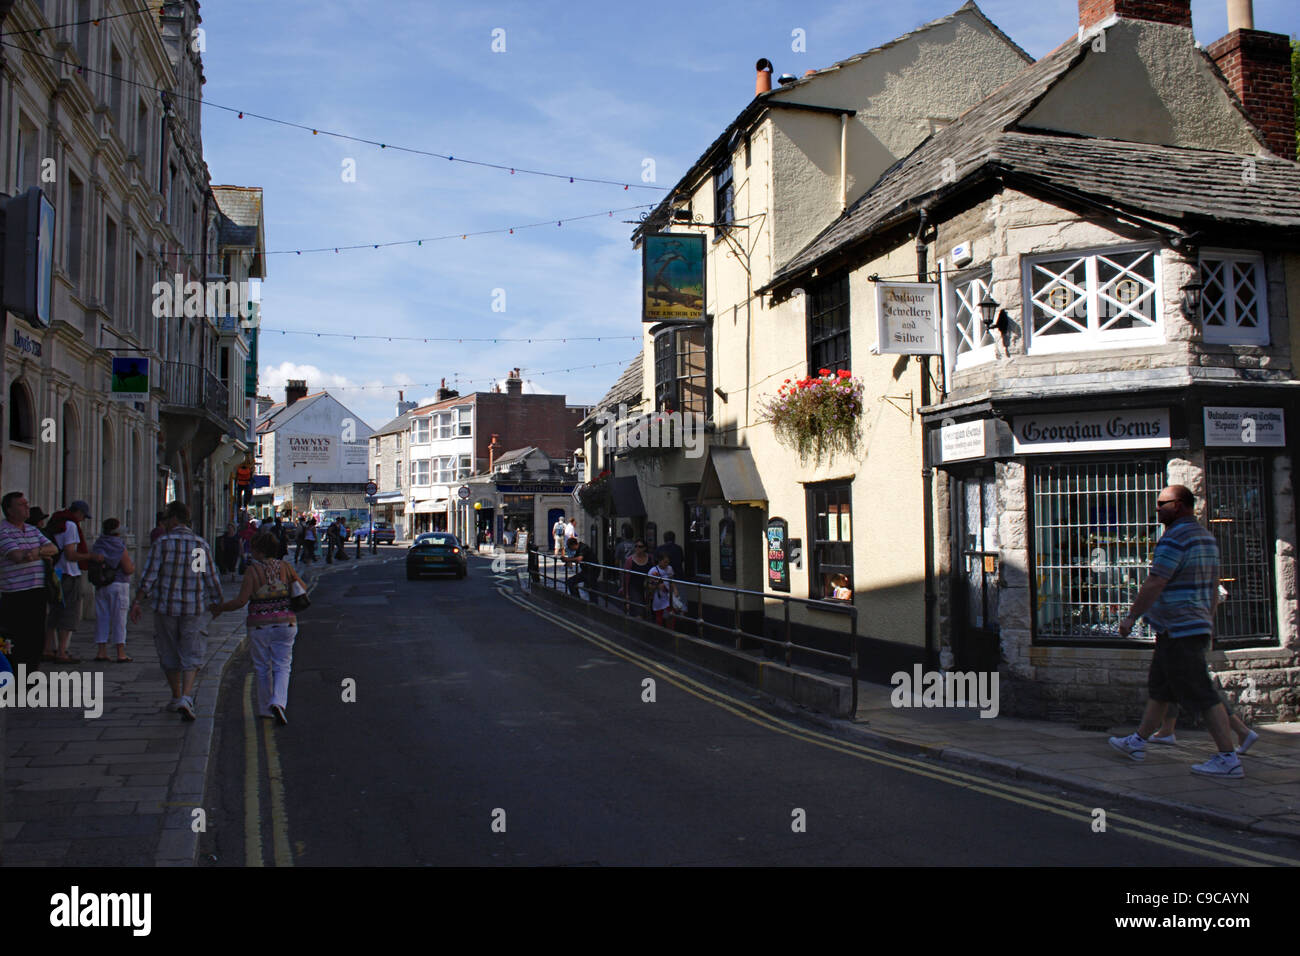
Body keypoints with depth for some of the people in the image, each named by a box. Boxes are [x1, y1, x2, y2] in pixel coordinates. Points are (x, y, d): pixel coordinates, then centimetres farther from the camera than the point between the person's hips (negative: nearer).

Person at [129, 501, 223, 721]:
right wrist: (217, 604, 14)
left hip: (165, 606, -1)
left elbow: (149, 576, -10)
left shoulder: (162, 543, -6)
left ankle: (176, 697, 27)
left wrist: (137, 602, -4)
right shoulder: (201, 545, 1)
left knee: (169, 655, 16)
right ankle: (186, 698, -15)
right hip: (193, 608, 1)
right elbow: (212, 579, 4)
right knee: (191, 657, 4)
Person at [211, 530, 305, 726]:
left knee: (262, 668, 14)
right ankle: (278, 702, -16)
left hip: (259, 625, -2)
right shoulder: (284, 567, -1)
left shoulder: (253, 570, -10)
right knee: (282, 666, 6)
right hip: (285, 623, 2)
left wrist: (220, 608, 0)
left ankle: (265, 709, 23)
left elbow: (242, 600, -14)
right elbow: (303, 588, 9)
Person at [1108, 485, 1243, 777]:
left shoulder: (1174, 539, -17)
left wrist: (1130, 617, -12)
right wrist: (1208, 622, 25)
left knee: (1201, 694, -7)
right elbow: (1214, 586, 19)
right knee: (1159, 688, 16)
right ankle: (1137, 742, 25)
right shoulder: (1205, 537, 14)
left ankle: (1228, 759, -5)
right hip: (1197, 625, 10)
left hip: (1177, 631, -10)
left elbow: (1154, 584, -20)